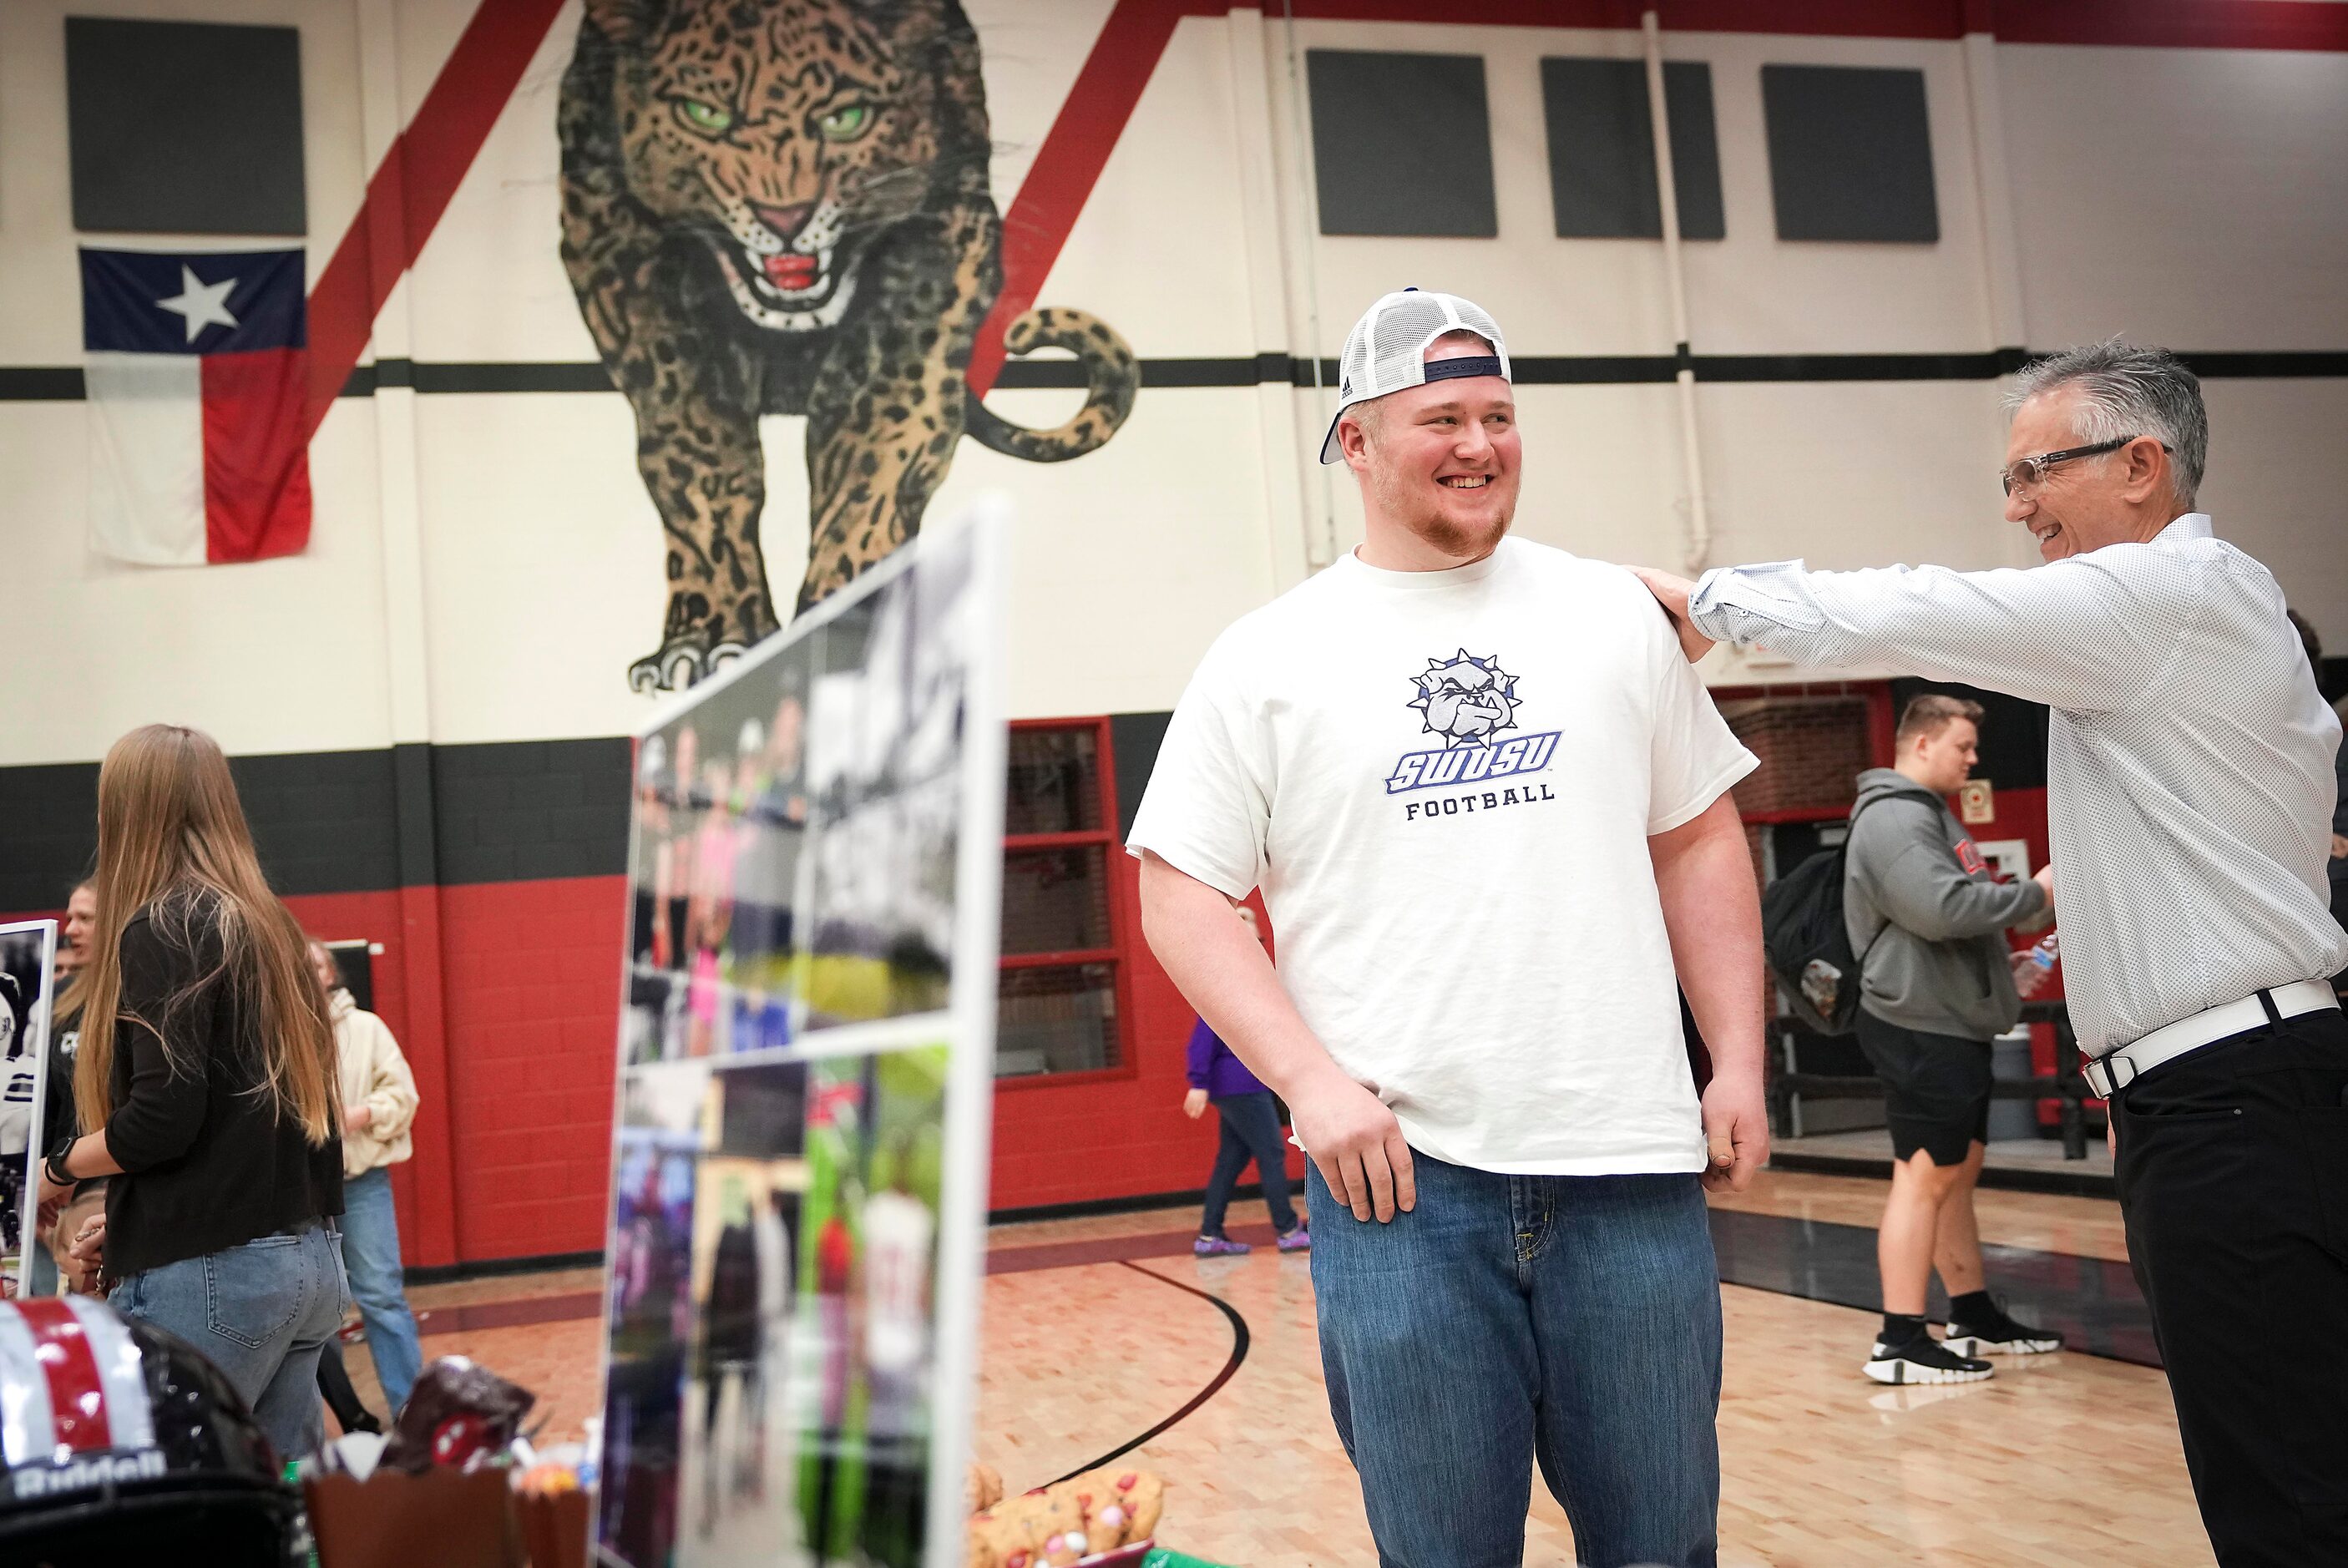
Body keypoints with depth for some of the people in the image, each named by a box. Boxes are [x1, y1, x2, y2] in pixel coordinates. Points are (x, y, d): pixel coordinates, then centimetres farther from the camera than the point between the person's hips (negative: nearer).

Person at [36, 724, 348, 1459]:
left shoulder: (160, 929, -9)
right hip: (307, 1258, 8)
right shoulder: (265, 924, 14)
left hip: (211, 1272, -8)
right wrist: (133, 1215, 21)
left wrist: (61, 1167, 1)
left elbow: (163, 1117, -17)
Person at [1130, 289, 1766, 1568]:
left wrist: (1739, 1062, 7)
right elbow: (1181, 895, 2)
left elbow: (1699, 841, 15)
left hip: (1630, 1167, 2)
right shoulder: (1268, 659, 3)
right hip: (1398, 1173, -2)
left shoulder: (1612, 613, 11)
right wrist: (1310, 1080, -10)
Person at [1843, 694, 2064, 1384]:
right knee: (1925, 1176, -9)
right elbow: (1942, 908, -27)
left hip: (1956, 1022, 11)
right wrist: (2033, 895, -16)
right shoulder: (1894, 818, -15)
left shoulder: (1932, 814, 19)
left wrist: (2012, 958, 10)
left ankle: (1975, 1316, 25)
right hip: (1920, 1025, -11)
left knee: (1959, 1171, 16)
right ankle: (1901, 1341, -6)